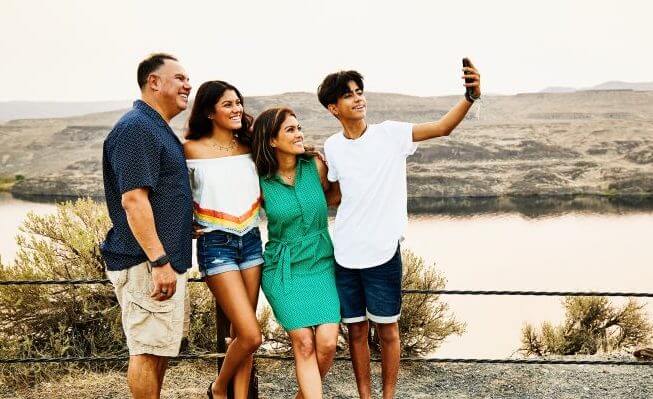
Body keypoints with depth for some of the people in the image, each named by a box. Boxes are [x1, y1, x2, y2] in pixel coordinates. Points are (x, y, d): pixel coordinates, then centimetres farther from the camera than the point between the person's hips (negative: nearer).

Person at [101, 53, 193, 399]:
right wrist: (159, 261, -25)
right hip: (148, 264, -11)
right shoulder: (136, 128, -15)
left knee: (160, 347, 17)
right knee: (148, 350, -3)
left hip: (167, 260, 11)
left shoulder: (159, 129, 18)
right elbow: (133, 200, -22)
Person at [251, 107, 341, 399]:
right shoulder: (261, 182, -5)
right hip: (283, 269, -2)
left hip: (320, 263, 2)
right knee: (304, 343, -13)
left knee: (327, 342, -10)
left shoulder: (316, 166, 0)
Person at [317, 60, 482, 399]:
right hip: (344, 255, 3)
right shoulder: (332, 148, 3)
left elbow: (443, 127, -19)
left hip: (383, 254, -3)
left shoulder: (390, 133, -7)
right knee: (356, 331, 12)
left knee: (387, 330, 8)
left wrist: (470, 97, -35)